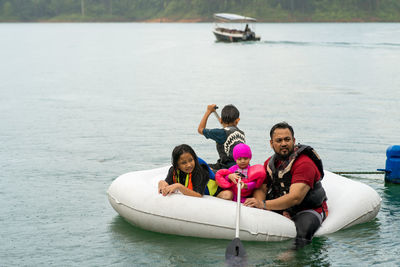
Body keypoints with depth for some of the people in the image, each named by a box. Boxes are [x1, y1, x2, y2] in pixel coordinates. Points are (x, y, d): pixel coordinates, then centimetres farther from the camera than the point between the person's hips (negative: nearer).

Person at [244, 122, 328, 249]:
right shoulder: (270, 163, 8)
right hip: (282, 210, 7)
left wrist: (263, 205, -33)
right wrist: (258, 203, -20)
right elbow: (261, 189, 5)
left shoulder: (304, 163, -18)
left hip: (308, 211, -7)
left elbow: (295, 198, -28)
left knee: (302, 226, -39)